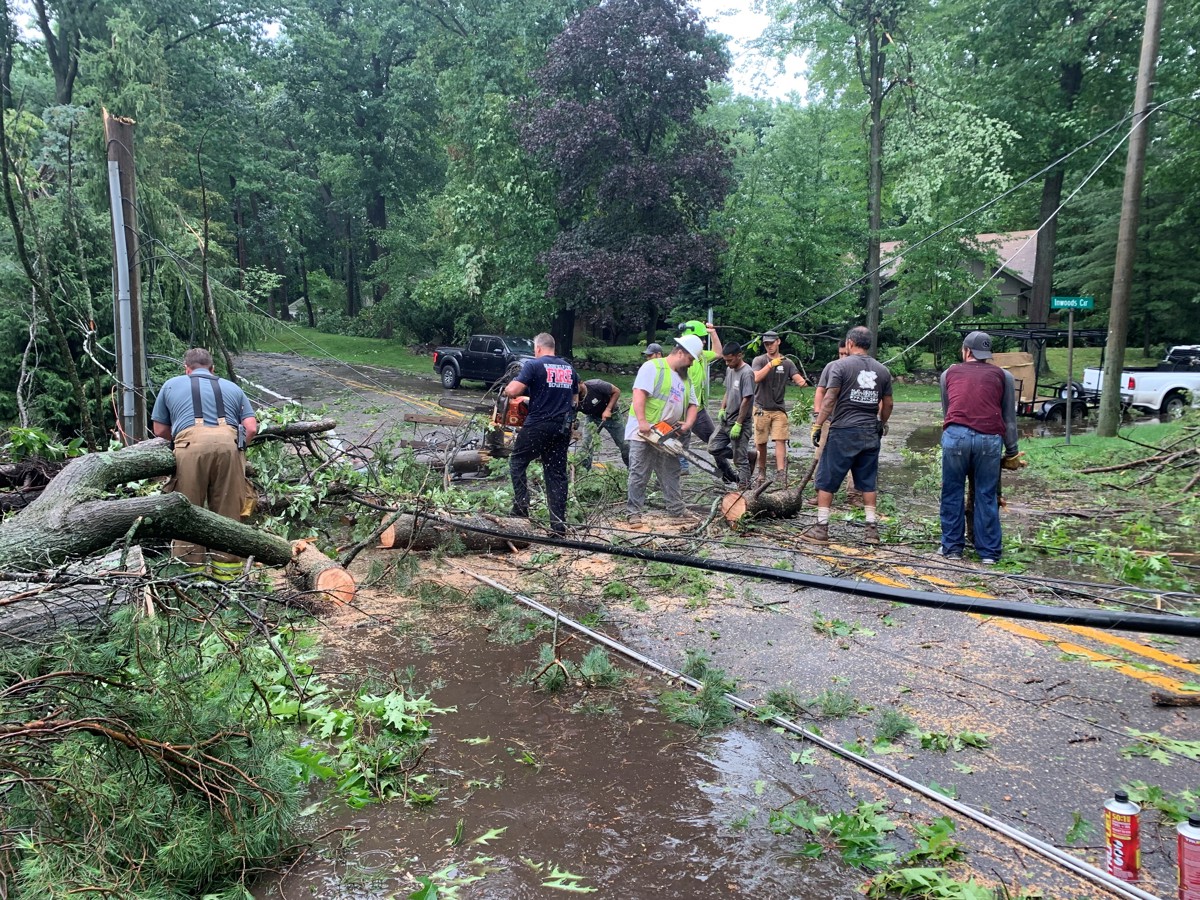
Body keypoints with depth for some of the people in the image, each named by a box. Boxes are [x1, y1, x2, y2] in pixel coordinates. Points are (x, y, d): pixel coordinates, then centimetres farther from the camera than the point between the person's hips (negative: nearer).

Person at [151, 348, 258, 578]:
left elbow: (159, 430, 28)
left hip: (191, 445, -1)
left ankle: (190, 566, 10)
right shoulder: (232, 387, 30)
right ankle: (227, 567, 14)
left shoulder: (171, 385, 29)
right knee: (228, 510, 9)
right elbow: (251, 428, 17)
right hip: (227, 442, 1)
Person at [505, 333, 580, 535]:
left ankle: (522, 505, 4)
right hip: (562, 428, 5)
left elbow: (513, 391, -15)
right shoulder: (569, 368, 13)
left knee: (517, 462, 15)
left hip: (537, 426, -5)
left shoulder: (533, 365, -6)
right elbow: (575, 400, 18)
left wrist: (507, 390, 7)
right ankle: (559, 523, 7)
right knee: (557, 473, 8)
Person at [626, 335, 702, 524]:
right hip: (644, 433, -8)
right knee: (639, 476, -2)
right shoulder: (653, 367, -8)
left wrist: (687, 424, -4)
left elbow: (692, 405, 17)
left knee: (671, 475, 12)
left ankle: (678, 511, 18)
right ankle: (634, 513, 5)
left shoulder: (684, 378, 18)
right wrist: (642, 421, -29)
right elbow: (639, 393, -20)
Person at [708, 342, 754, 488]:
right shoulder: (729, 369, 9)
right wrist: (722, 409, 6)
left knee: (740, 459, -4)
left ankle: (744, 488, 5)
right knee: (713, 447, 8)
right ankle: (748, 454, 18)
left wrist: (738, 424, -20)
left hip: (740, 423, -9)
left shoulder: (746, 373, -18)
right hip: (726, 420, 9)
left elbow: (746, 400, -20)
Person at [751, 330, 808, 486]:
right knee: (761, 443, 5)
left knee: (780, 440, -11)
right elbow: (756, 378, -17)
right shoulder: (759, 360, -1)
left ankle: (782, 474, -16)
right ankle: (762, 472, 21)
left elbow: (798, 378, -7)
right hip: (761, 408, -1)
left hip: (779, 409, 1)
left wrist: (802, 382, -31)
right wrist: (771, 364, -25)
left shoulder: (787, 363, 5)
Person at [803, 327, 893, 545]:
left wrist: (817, 426, -9)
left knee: (826, 481, 2)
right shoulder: (882, 370, 9)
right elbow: (887, 404, 15)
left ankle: (821, 528, 2)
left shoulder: (841, 365, -5)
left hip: (843, 431, -5)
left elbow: (829, 398, -12)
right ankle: (872, 529, 12)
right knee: (868, 482, 12)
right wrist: (882, 425, 30)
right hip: (870, 434, 5)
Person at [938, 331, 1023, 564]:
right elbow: (1009, 418, 17)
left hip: (956, 435, 0)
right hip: (990, 439, 0)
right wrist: (1011, 453, 20)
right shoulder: (1003, 376, 19)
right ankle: (989, 552, 15)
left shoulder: (949, 374, 21)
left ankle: (952, 547, 18)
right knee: (987, 496, 8)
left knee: (952, 493, 11)